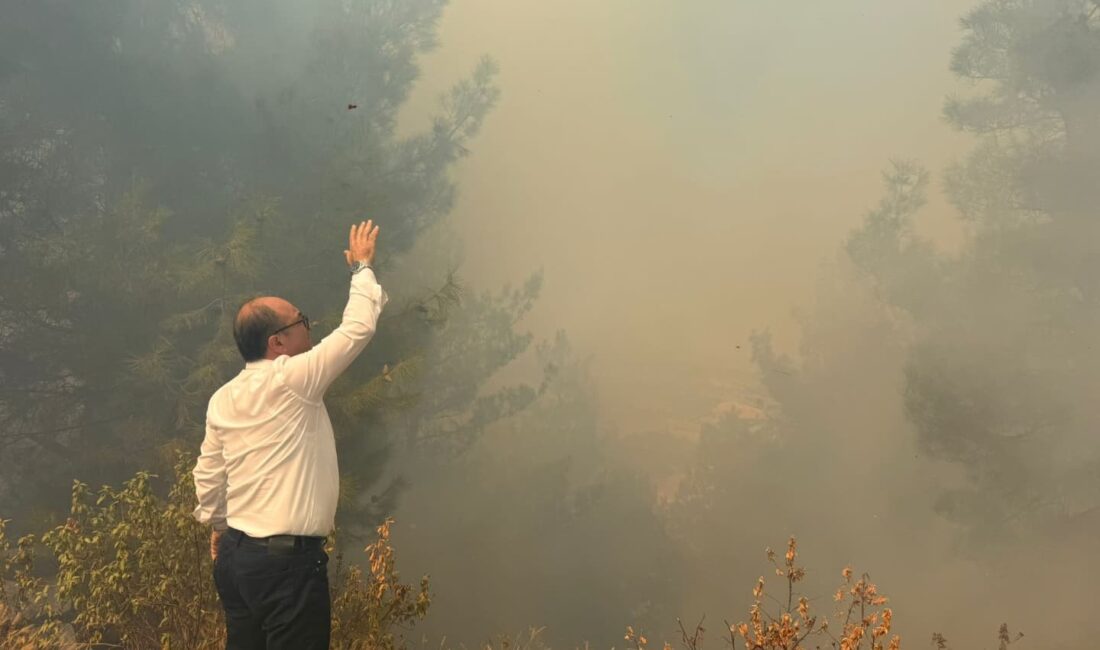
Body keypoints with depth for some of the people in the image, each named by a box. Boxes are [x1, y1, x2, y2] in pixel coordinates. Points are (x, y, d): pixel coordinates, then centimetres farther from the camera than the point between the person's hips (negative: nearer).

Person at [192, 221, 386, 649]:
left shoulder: (223, 398, 6)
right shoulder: (292, 380, -16)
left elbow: (207, 474, 15)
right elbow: (358, 328, -11)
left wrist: (216, 525, 30)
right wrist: (362, 267, 4)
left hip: (235, 553, 8)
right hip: (288, 560, -8)